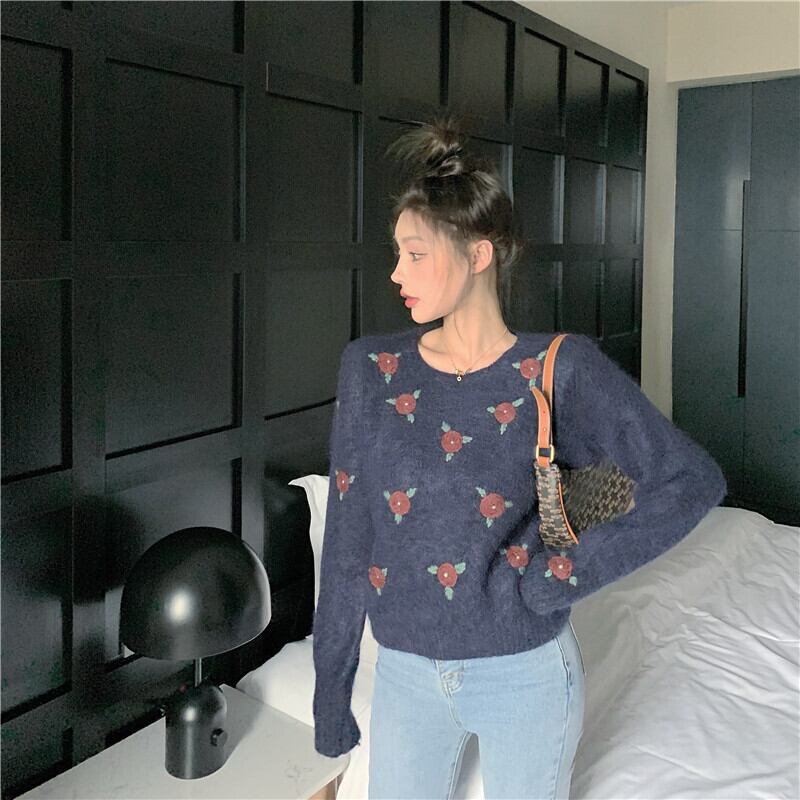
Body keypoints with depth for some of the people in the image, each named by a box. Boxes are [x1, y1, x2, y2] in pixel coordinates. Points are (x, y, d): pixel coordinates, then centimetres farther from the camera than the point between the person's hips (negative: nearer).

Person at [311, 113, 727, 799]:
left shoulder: (561, 370, -11)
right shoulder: (370, 370, -5)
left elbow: (695, 479, -11)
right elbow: (346, 542, -1)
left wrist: (562, 574, -18)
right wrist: (330, 686, 3)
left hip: (527, 673, -2)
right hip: (407, 676, 2)